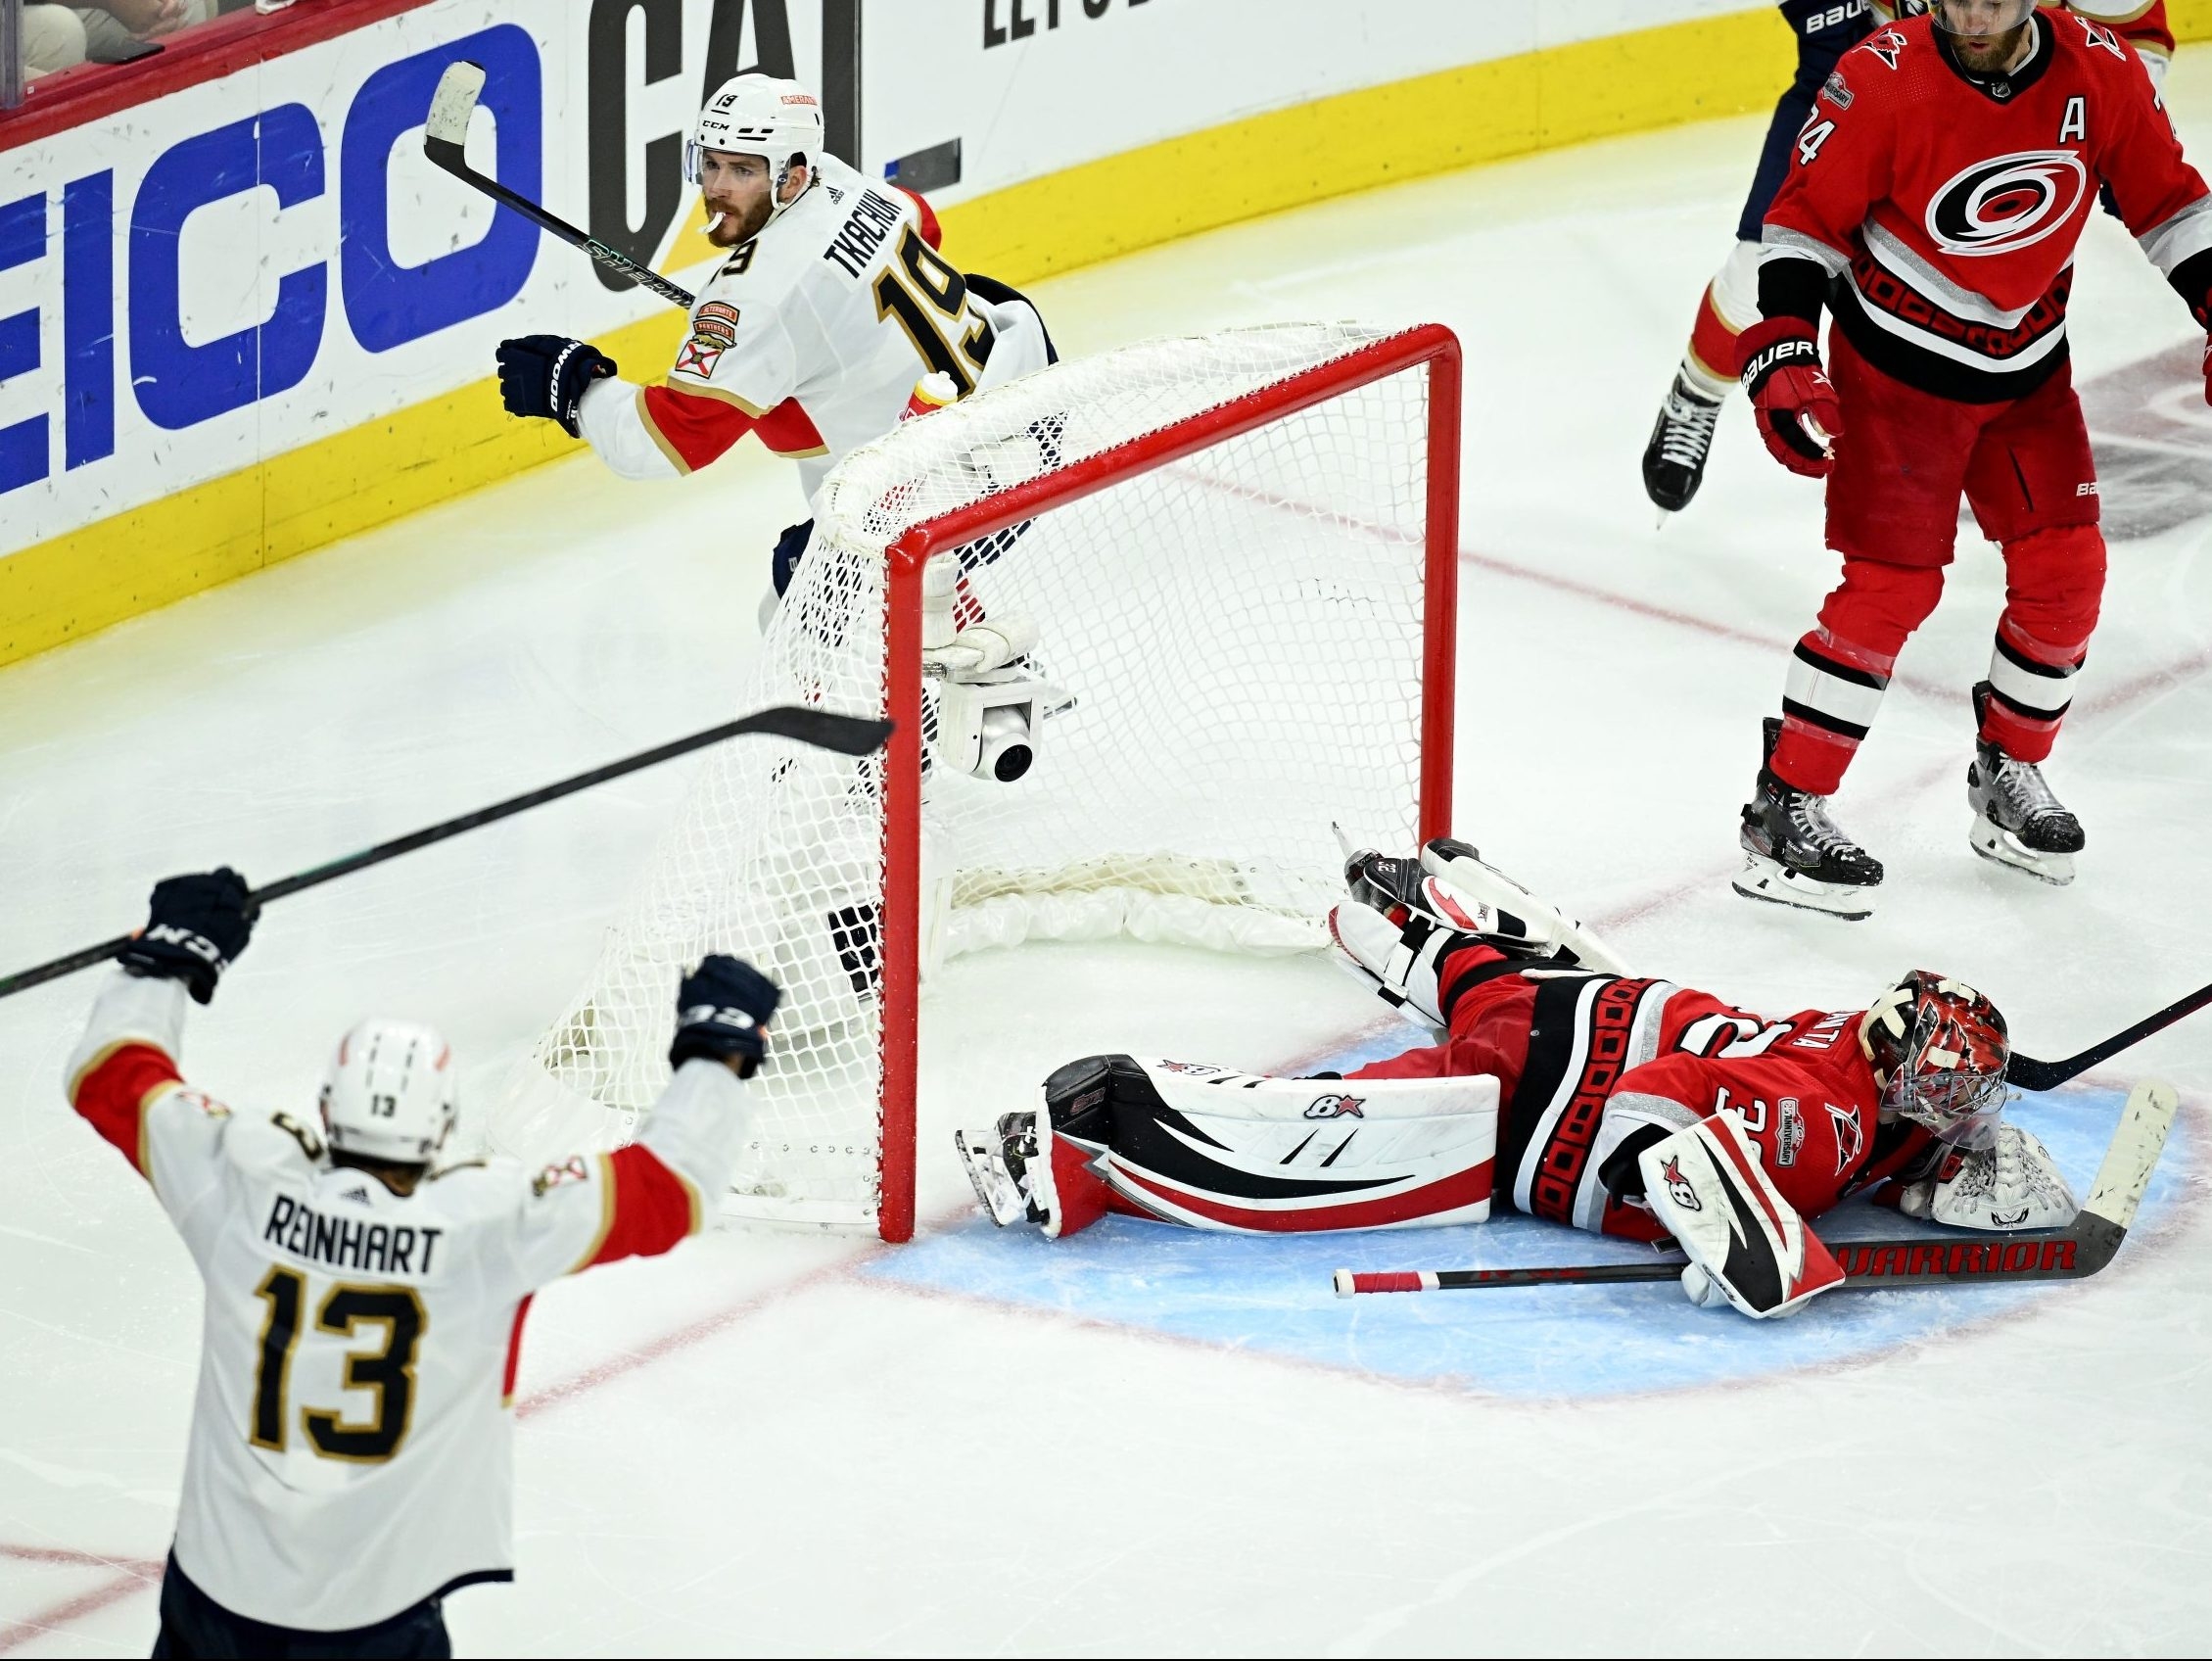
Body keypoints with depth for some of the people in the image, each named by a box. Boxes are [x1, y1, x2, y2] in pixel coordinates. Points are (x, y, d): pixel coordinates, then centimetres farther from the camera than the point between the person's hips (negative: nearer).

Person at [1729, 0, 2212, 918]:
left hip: (2027, 363, 5)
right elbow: (1806, 218, -15)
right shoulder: (1882, 77, -22)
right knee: (1893, 583, -10)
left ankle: (2007, 780, 26)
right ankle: (1783, 812, -3)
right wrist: (1782, 355, -24)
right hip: (1898, 366, -5)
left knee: (2065, 569, 5)